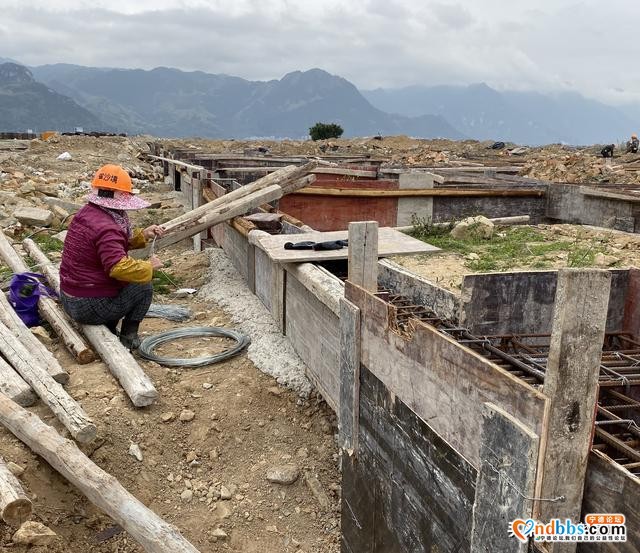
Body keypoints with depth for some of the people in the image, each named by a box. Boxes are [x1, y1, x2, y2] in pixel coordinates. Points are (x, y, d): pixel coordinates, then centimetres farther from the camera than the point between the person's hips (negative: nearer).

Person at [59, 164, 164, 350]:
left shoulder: (87, 212, 5)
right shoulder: (106, 228, -26)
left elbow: (121, 242, 19)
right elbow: (119, 267, -38)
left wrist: (142, 235, 6)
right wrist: (149, 266, -23)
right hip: (90, 308, -9)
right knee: (144, 286, 3)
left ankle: (108, 330, 21)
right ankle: (128, 337, 9)